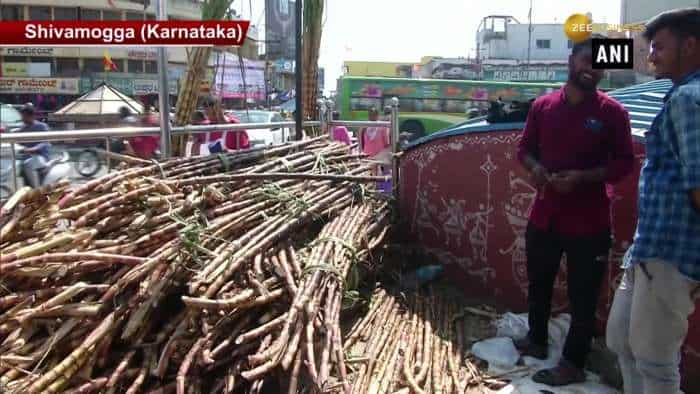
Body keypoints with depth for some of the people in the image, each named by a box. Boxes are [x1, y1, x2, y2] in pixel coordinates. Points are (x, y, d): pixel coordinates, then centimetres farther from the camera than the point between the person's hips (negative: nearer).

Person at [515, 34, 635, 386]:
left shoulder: (612, 112, -7)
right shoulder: (542, 106, 3)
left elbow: (624, 163, -5)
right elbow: (524, 148, 11)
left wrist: (583, 177, -20)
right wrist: (534, 167, -11)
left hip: (588, 221, -4)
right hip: (544, 215, 4)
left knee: (583, 295, 6)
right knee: (538, 284, 19)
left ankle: (573, 364, 20)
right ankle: (536, 340, 40)